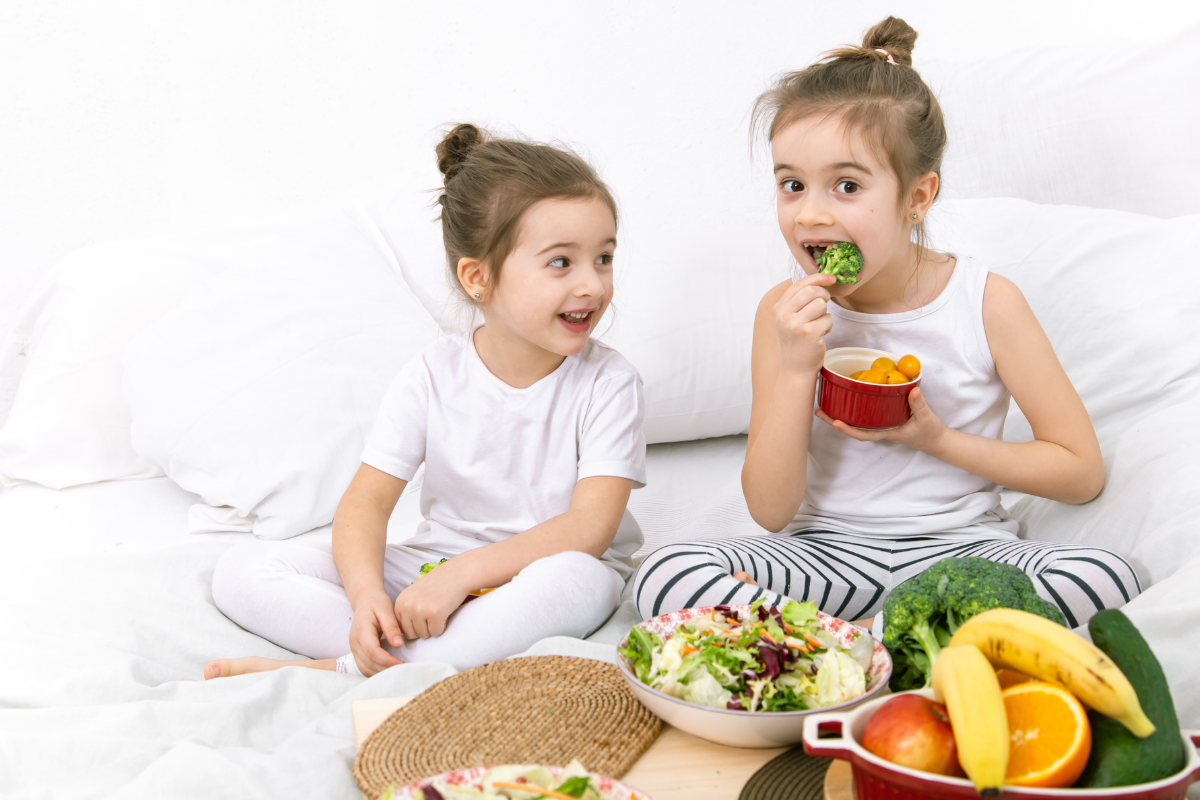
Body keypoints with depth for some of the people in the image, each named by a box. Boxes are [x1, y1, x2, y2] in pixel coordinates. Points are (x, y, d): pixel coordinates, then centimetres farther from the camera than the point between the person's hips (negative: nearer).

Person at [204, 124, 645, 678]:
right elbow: (367, 499, -8)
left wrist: (460, 575, -28)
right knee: (242, 570, -12)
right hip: (430, 568, 3)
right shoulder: (433, 377, -5)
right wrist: (366, 591, -29)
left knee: (571, 579, -40)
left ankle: (334, 670, -30)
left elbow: (590, 528, -20)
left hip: (538, 575, -2)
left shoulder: (608, 383, -10)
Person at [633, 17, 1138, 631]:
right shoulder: (786, 313, -3)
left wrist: (939, 440, -13)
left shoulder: (986, 302, -5)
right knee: (664, 574, -23)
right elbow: (770, 511, -6)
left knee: (1105, 577, -30)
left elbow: (1081, 472, -2)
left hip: (963, 548, 1)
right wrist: (795, 370, -18)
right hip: (828, 551, 0)